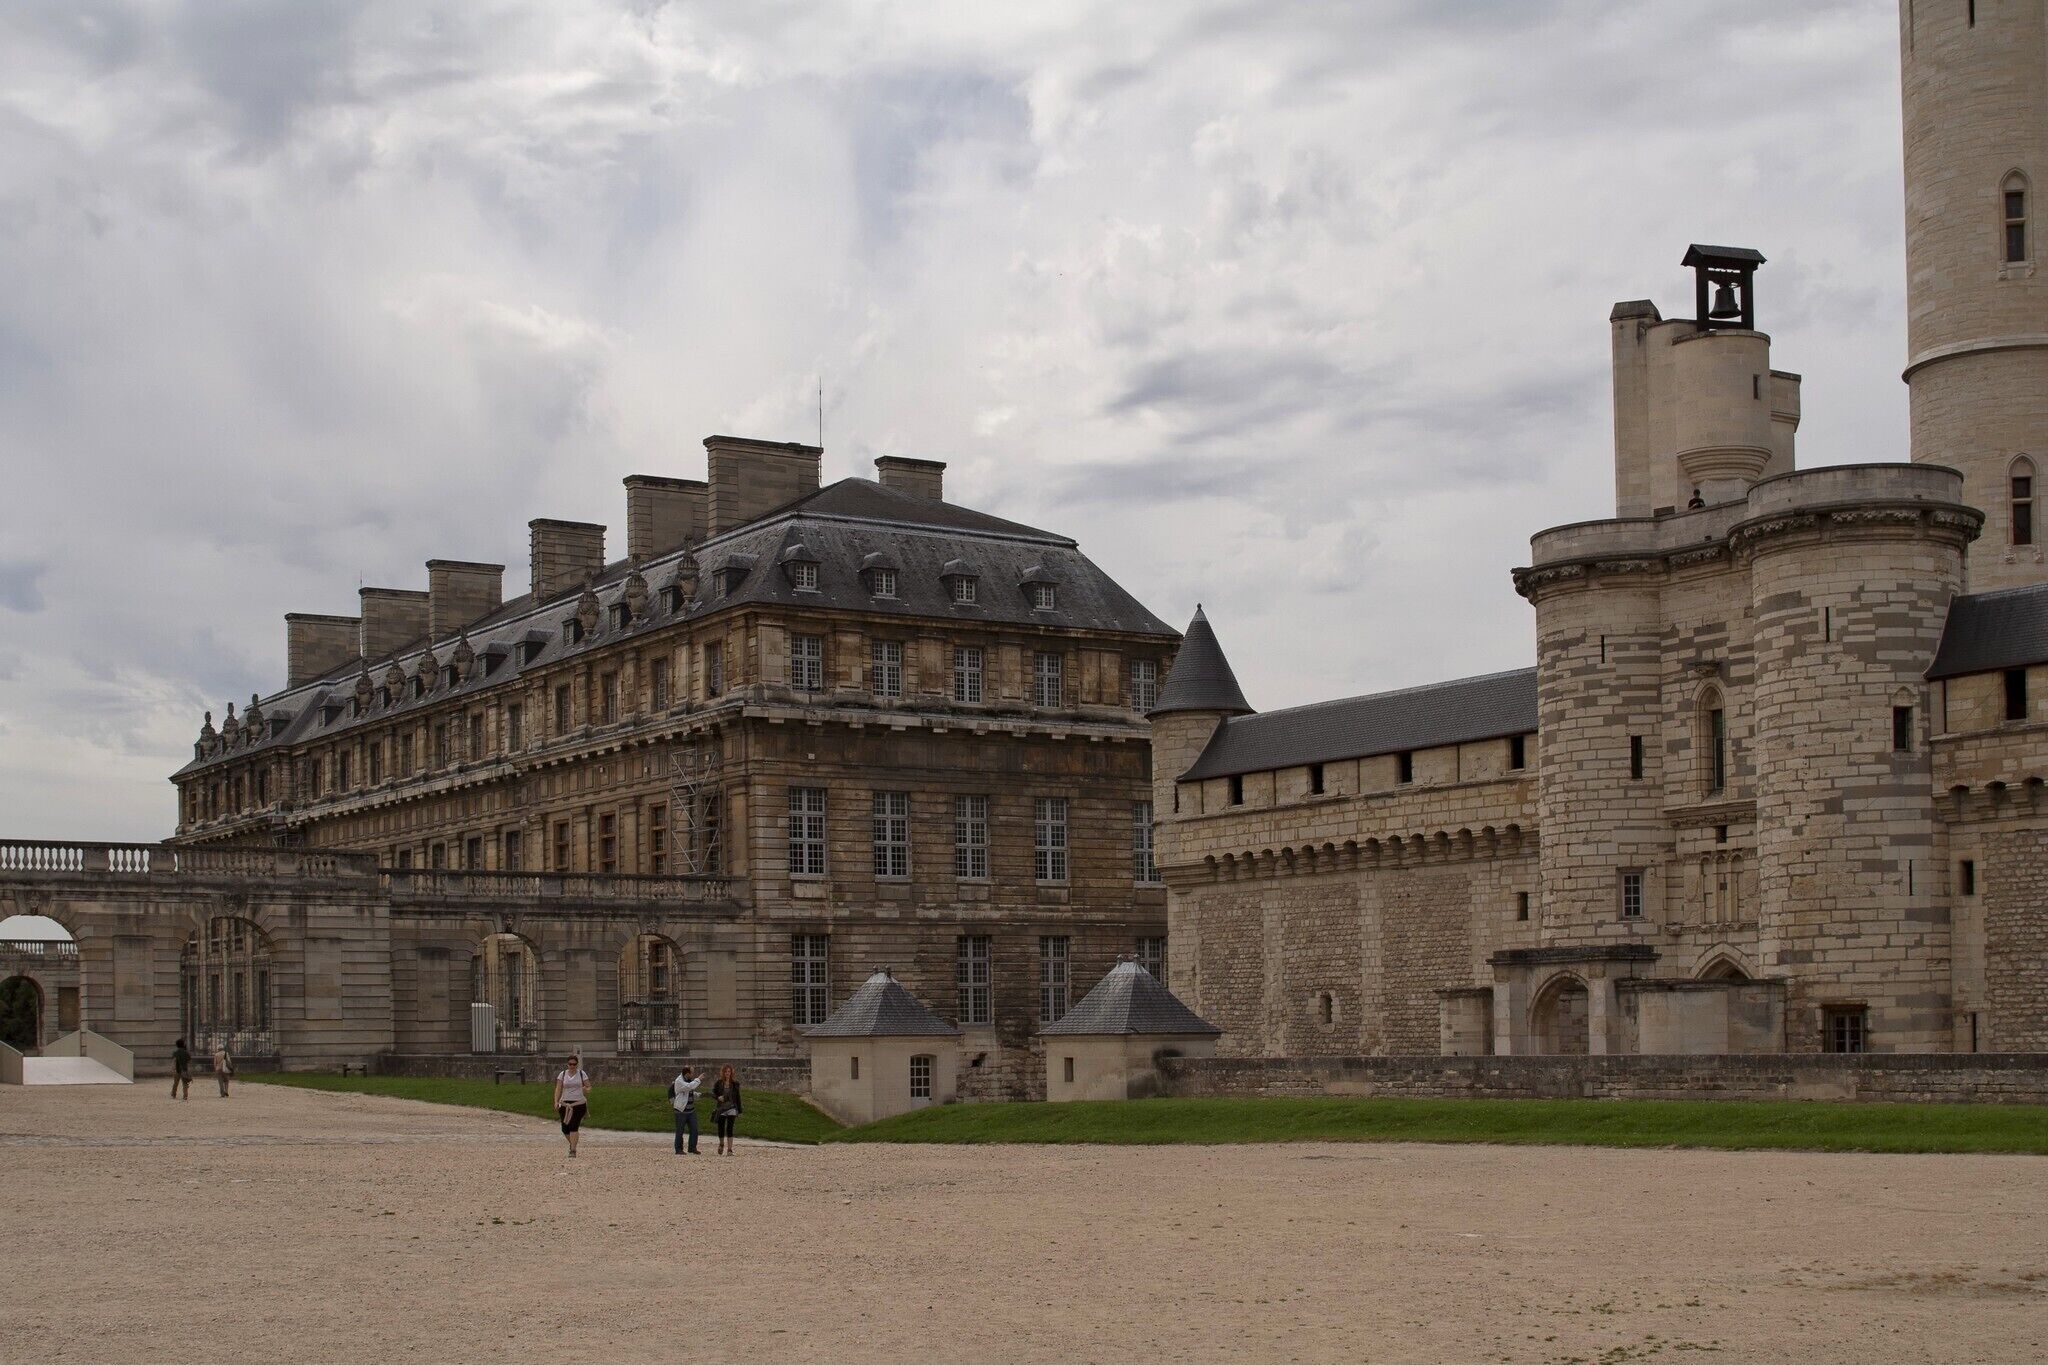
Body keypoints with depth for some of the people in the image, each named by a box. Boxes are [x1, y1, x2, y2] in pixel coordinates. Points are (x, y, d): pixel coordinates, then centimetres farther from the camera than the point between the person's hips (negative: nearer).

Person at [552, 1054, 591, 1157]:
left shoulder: (582, 1074, 3)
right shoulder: (562, 1074, 6)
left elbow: (588, 1087, 6)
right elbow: (558, 1089, 4)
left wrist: (586, 1090, -17)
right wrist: (556, 1102, -9)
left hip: (579, 1103, -2)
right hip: (565, 1104, 2)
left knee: (574, 1127, -14)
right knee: (565, 1128, 2)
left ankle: (573, 1150, -13)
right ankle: (572, 1143, 32)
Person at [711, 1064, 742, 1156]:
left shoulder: (735, 1084, 2)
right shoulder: (719, 1083, 1)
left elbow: (738, 1097, 6)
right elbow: (713, 1093, 6)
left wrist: (739, 1111, 7)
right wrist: (717, 1097, -17)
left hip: (731, 1108, -1)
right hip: (721, 1109, 1)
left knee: (729, 1129, -10)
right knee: (721, 1128, 8)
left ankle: (729, 1150, -10)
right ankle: (721, 1144, 36)